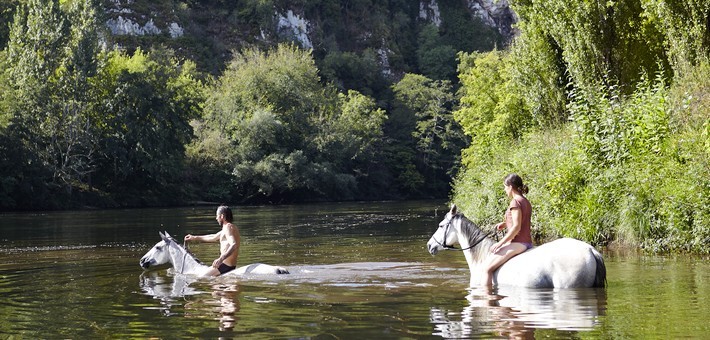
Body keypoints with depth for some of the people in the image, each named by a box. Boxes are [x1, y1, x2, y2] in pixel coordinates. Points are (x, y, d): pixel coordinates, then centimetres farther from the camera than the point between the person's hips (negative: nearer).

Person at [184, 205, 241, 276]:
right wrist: (195, 238, 40)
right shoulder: (227, 228, 18)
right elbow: (214, 237, 32)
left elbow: (233, 245, -32)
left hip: (225, 266, -11)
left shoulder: (228, 227, -16)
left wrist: (221, 258, -45)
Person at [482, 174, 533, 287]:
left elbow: (516, 227, -20)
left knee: (488, 268, -14)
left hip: (517, 243, -11)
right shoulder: (526, 202, 14)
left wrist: (500, 243, -16)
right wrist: (505, 223, 16)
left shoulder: (515, 202, -14)